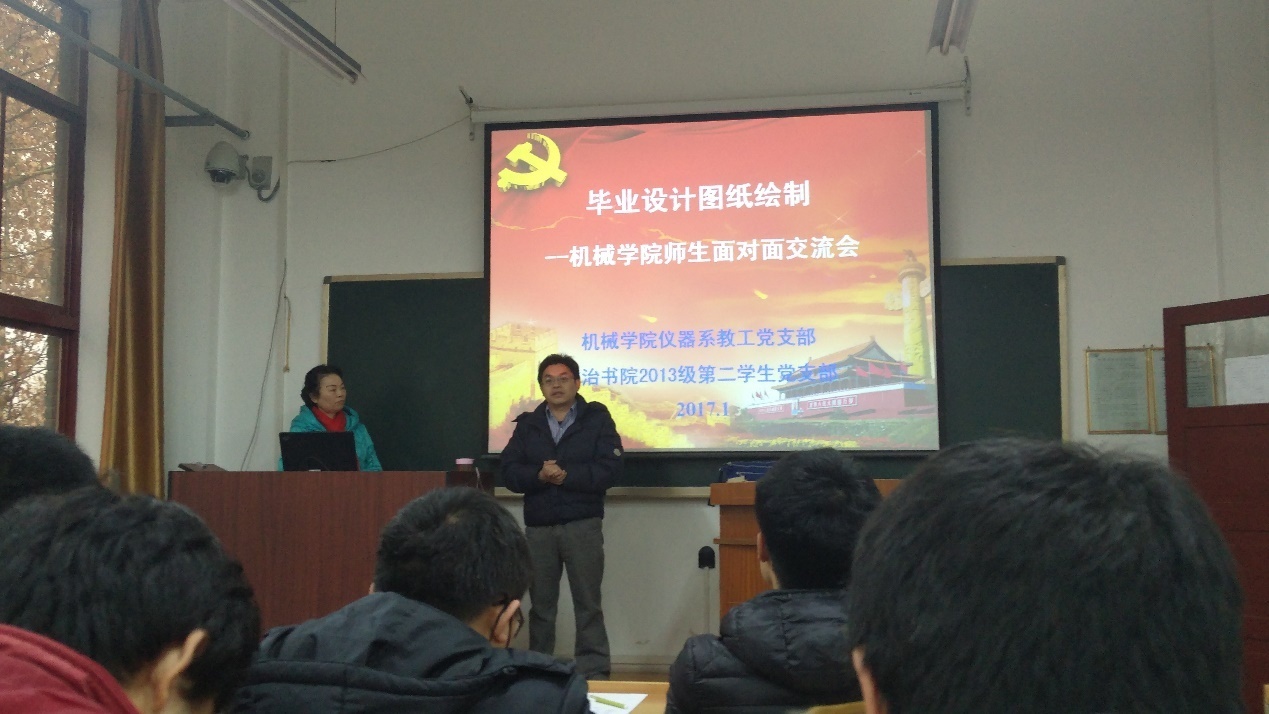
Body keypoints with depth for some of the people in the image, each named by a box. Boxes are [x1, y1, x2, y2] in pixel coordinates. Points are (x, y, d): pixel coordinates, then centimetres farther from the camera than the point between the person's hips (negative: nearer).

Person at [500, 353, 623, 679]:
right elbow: (509, 472, 1)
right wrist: (539, 475, -18)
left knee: (588, 603, 1)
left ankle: (594, 673, 6)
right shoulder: (527, 424, 11)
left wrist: (566, 474, -18)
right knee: (540, 604, 10)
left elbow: (609, 469, -9)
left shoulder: (597, 419, 2)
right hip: (538, 526, 3)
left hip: (583, 524, -3)